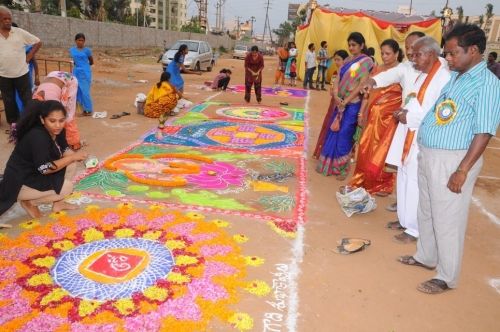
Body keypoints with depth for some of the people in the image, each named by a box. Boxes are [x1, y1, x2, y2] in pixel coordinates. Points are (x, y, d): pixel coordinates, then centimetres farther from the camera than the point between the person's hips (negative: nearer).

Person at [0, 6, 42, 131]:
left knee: (27, 99, 4)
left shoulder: (20, 32, -3)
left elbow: (38, 42, 4)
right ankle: (13, 123, 22)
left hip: (21, 73, -2)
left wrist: (29, 56, -3)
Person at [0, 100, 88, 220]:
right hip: (20, 184, -8)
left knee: (71, 164, -5)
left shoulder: (56, 130, -5)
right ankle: (30, 202, 0)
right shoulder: (37, 137, -29)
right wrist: (72, 157, -25)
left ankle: (58, 202, 5)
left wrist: (76, 156, -20)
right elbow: (45, 168, -30)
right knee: (67, 187, -20)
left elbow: (64, 150, 3)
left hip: (38, 174, 8)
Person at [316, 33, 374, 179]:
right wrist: (336, 96, -10)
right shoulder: (348, 60, 12)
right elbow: (338, 78, 7)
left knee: (344, 136, -2)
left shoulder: (366, 61, -8)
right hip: (340, 103, 7)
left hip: (352, 104, -6)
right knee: (333, 133, 11)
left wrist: (346, 100, -16)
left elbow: (362, 85, -15)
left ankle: (342, 168, 12)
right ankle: (329, 164, 24)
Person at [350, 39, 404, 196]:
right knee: (367, 147, 10)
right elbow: (368, 92, 11)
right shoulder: (377, 69, 8)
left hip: (389, 117, -5)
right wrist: (361, 113, 9)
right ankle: (364, 180, 25)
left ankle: (383, 184, 17)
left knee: (383, 150, 1)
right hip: (373, 115, 5)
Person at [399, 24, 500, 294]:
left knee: (447, 219, 3)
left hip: (452, 160, -8)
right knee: (426, 211, 20)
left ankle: (447, 277, 20)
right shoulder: (453, 77, 10)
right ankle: (426, 257, 40)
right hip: (427, 155, 8)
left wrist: (462, 171, -21)